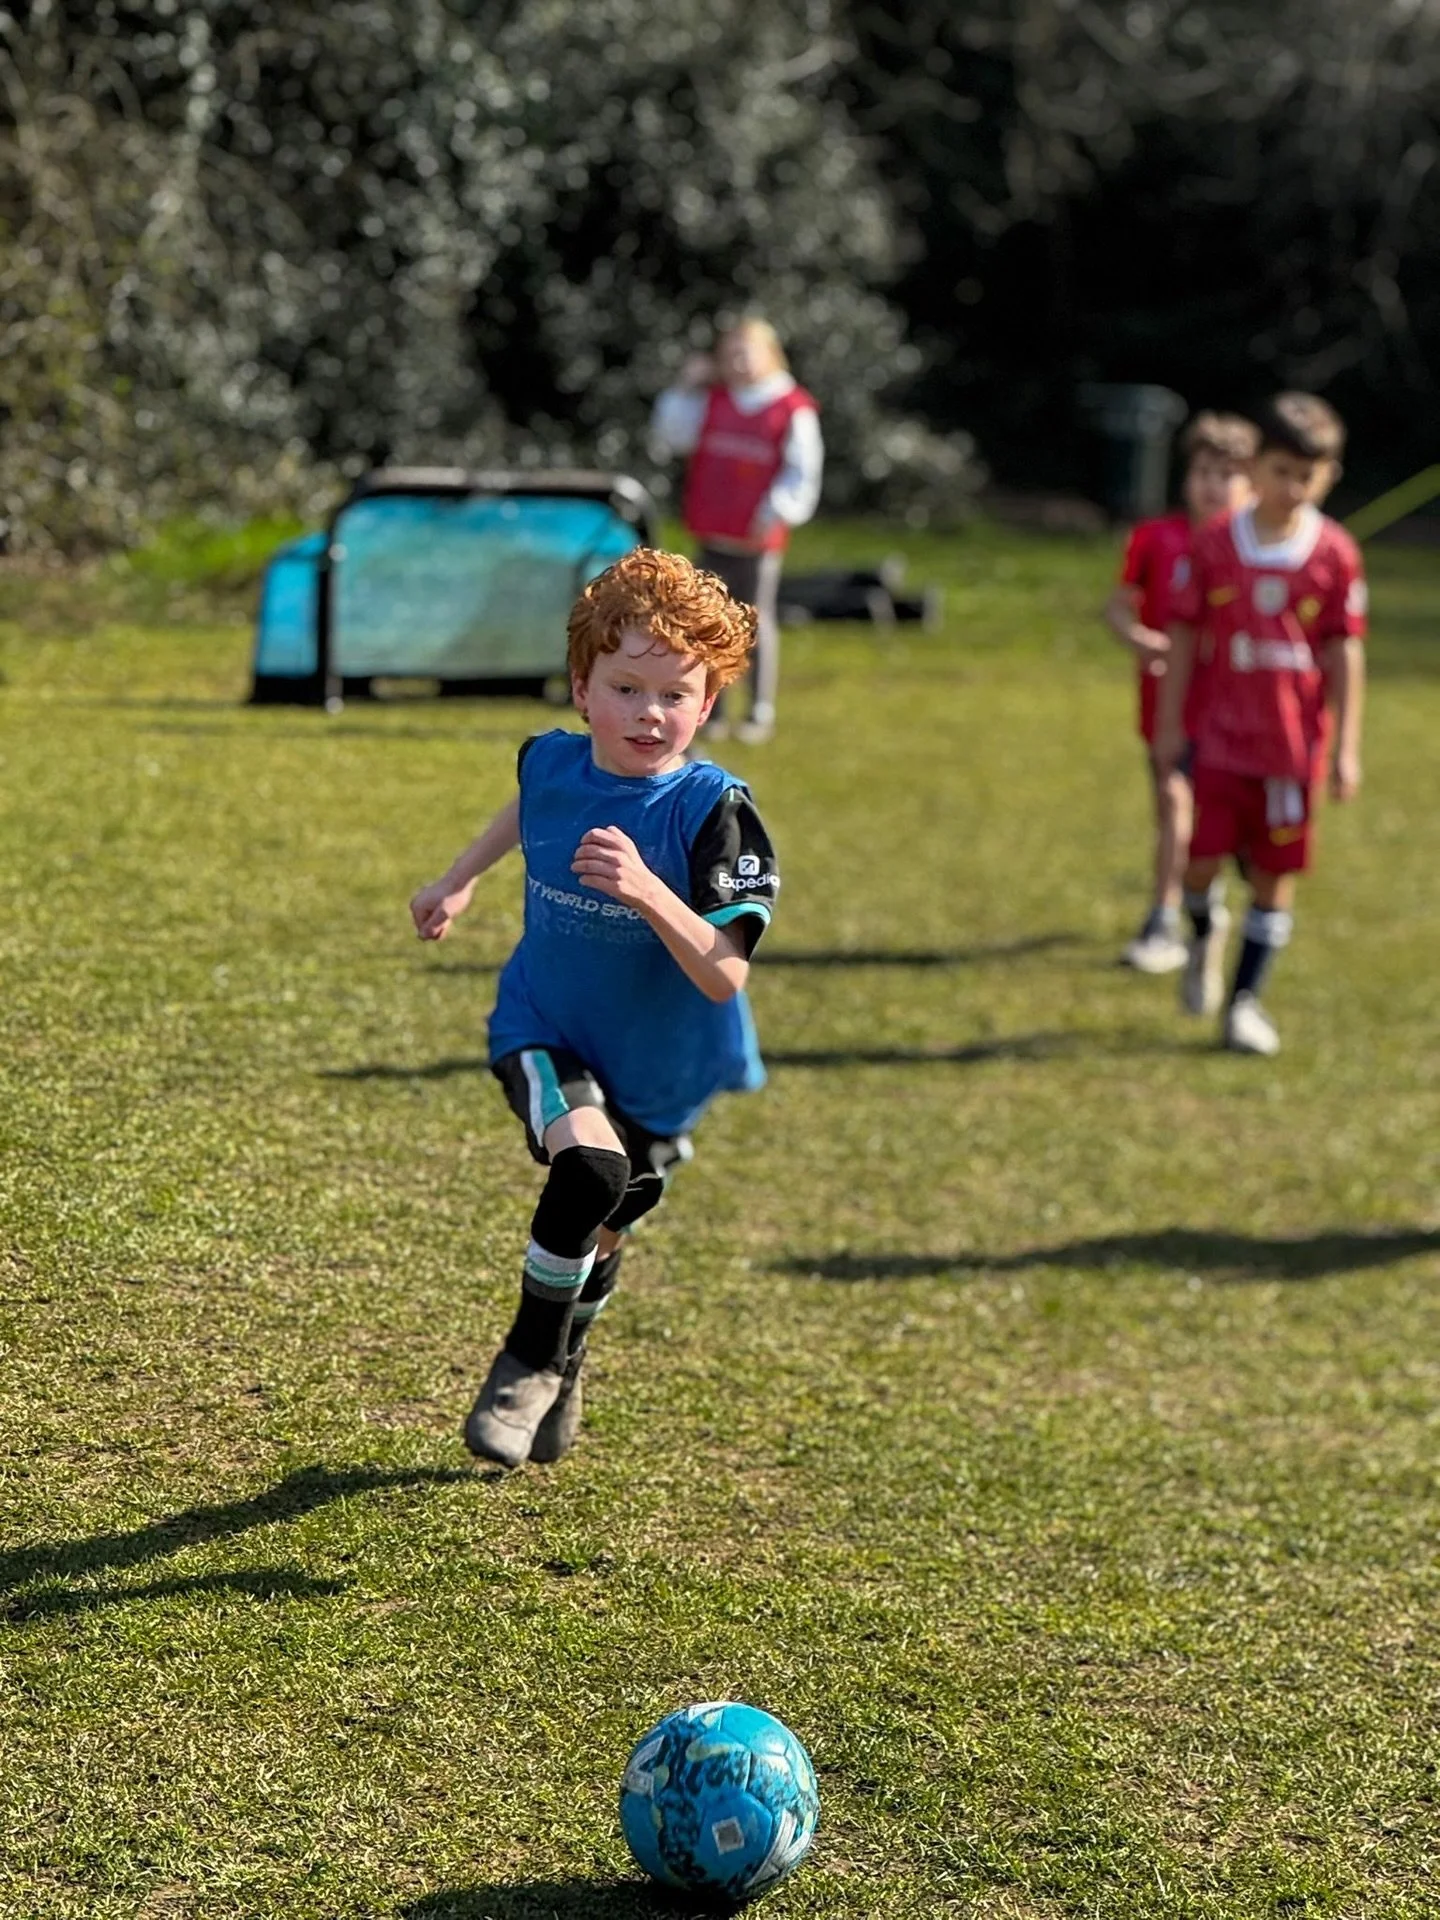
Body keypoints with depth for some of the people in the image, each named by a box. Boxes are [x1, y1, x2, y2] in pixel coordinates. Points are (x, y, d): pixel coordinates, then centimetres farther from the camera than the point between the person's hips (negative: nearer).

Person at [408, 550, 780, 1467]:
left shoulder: (712, 809, -26)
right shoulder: (551, 762, -14)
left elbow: (723, 977, -34)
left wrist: (647, 890, -47)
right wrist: (460, 880, 20)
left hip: (663, 1069, 0)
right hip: (545, 1031, 0)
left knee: (602, 1235, 17)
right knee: (589, 1167, -28)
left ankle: (561, 1368, 50)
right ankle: (526, 1366, -7)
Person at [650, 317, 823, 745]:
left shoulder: (794, 409, -5)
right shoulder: (712, 401, 9)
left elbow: (803, 469, -6)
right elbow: (669, 435, 14)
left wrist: (778, 509, -17)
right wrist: (685, 389, 6)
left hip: (758, 540, -5)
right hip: (711, 535, 5)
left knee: (756, 622, 1)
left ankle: (761, 713, 9)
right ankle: (710, 712, 14)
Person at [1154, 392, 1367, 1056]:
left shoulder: (1336, 554, -3)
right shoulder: (1214, 543, -2)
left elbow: (1345, 652, 0)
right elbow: (1184, 634, 4)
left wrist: (1347, 748, -1)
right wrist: (1170, 723, 4)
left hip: (1296, 741, 0)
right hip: (1222, 733, 0)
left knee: (1275, 872, 4)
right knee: (1203, 859, -7)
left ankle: (1246, 998, 17)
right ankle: (1205, 933, 28)